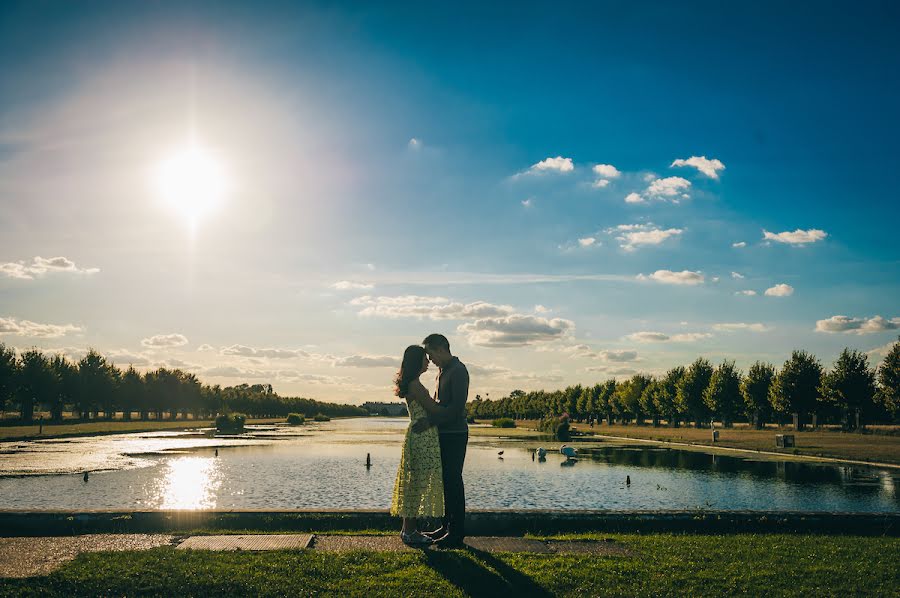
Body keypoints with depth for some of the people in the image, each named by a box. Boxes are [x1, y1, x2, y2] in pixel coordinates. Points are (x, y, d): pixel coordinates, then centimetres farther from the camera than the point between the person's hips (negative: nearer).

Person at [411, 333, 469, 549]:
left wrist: (430, 422, -23)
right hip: (443, 434, 9)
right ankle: (447, 526, 21)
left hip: (455, 435, -9)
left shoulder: (458, 371, -14)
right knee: (445, 481, 13)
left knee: (453, 482, -5)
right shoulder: (443, 371, 16)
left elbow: (457, 407, -22)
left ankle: (457, 533, 0)